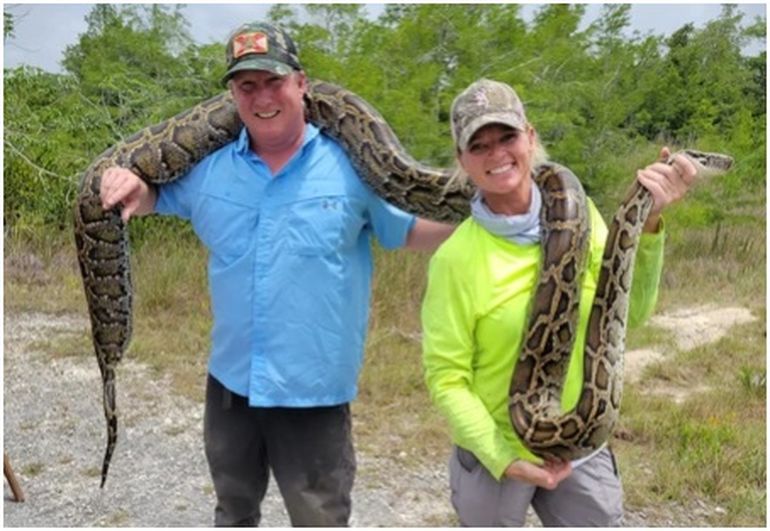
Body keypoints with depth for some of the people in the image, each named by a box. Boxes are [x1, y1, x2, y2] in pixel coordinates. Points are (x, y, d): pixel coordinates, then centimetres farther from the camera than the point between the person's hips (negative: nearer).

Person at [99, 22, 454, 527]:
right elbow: (154, 196, 15)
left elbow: (414, 230, -2)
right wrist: (130, 185, -9)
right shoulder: (208, 167, -1)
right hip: (230, 383, 4)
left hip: (315, 392, -4)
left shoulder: (351, 165, -10)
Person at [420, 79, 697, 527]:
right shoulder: (456, 257, -18)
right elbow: (446, 378, -12)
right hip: (493, 456, -3)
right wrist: (504, 459, -18)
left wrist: (647, 222, -23)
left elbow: (631, 312, -11)